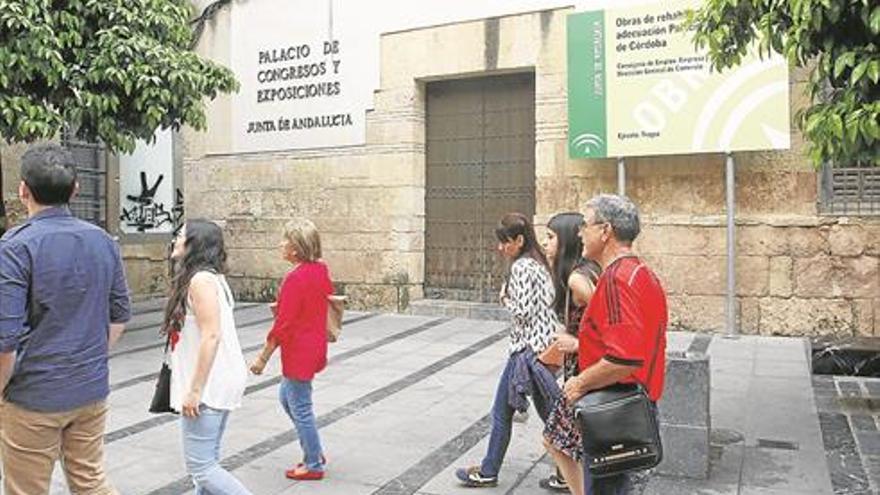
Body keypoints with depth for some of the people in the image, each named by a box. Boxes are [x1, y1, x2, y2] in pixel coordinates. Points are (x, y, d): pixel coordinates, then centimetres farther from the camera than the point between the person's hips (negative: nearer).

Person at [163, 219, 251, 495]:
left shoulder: (201, 279, -15)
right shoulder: (210, 277, 14)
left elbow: (211, 336, -22)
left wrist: (195, 390, -20)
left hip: (208, 385, -10)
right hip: (217, 383, 10)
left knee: (199, 466, -3)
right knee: (207, 461, 16)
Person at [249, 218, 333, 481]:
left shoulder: (295, 278, -22)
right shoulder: (320, 270, 3)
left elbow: (283, 324, -21)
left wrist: (263, 357, -13)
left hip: (299, 353, -9)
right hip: (315, 347, 9)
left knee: (300, 408, 5)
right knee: (286, 397, 23)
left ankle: (313, 465, 20)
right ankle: (314, 452, 31)